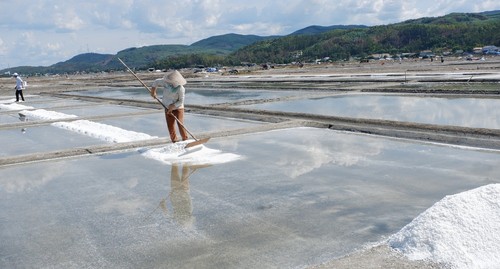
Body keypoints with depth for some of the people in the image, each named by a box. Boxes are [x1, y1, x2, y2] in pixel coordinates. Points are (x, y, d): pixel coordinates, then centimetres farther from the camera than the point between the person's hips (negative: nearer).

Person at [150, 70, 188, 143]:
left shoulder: (180, 89, -23)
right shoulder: (166, 82, -9)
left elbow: (181, 101, -19)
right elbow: (156, 82, 9)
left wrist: (172, 107, -24)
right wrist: (153, 91, 3)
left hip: (178, 108, -5)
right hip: (168, 108, 5)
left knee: (180, 124, -12)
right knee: (170, 125, 6)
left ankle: (185, 140, 2)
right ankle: (174, 141, 17)